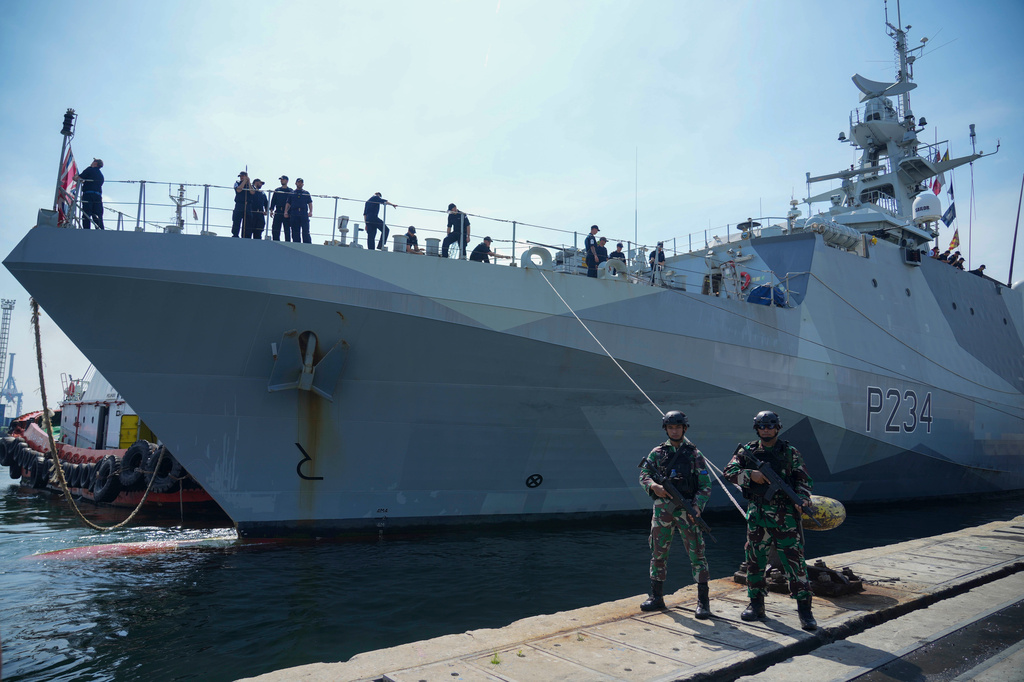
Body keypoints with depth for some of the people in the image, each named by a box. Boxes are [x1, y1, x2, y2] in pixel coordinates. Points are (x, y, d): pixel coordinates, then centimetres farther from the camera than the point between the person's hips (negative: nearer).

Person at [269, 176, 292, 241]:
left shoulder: (290, 191, 10)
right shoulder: (277, 190, 18)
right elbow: (273, 200, 15)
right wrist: (271, 210, 3)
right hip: (278, 212, 3)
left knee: (287, 230, -5)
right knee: (275, 229, -3)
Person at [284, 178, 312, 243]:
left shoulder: (306, 193, 19)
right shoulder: (291, 193, 19)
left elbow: (310, 203, 13)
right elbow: (288, 203, 15)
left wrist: (310, 211, -4)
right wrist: (286, 212, -1)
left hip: (304, 214, -1)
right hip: (294, 214, 1)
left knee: (306, 232, -12)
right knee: (295, 232, 0)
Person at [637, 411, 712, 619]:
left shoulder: (694, 454, 2)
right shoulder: (657, 453, 8)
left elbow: (705, 485, 0)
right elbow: (644, 474, 3)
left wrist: (697, 507, -15)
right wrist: (653, 486, -19)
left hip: (687, 510, -2)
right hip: (662, 509, 3)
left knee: (696, 553, -4)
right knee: (658, 553, 8)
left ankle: (703, 601, 4)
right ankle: (657, 597, 20)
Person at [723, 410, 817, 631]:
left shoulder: (790, 452, 5)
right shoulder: (747, 451, 7)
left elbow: (804, 480, 5)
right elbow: (728, 471, 0)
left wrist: (803, 499, -13)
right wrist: (750, 475, -16)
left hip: (786, 515, -2)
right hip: (758, 515, 2)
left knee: (794, 559, -4)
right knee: (755, 559, 8)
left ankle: (804, 608, 3)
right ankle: (756, 604, 22)